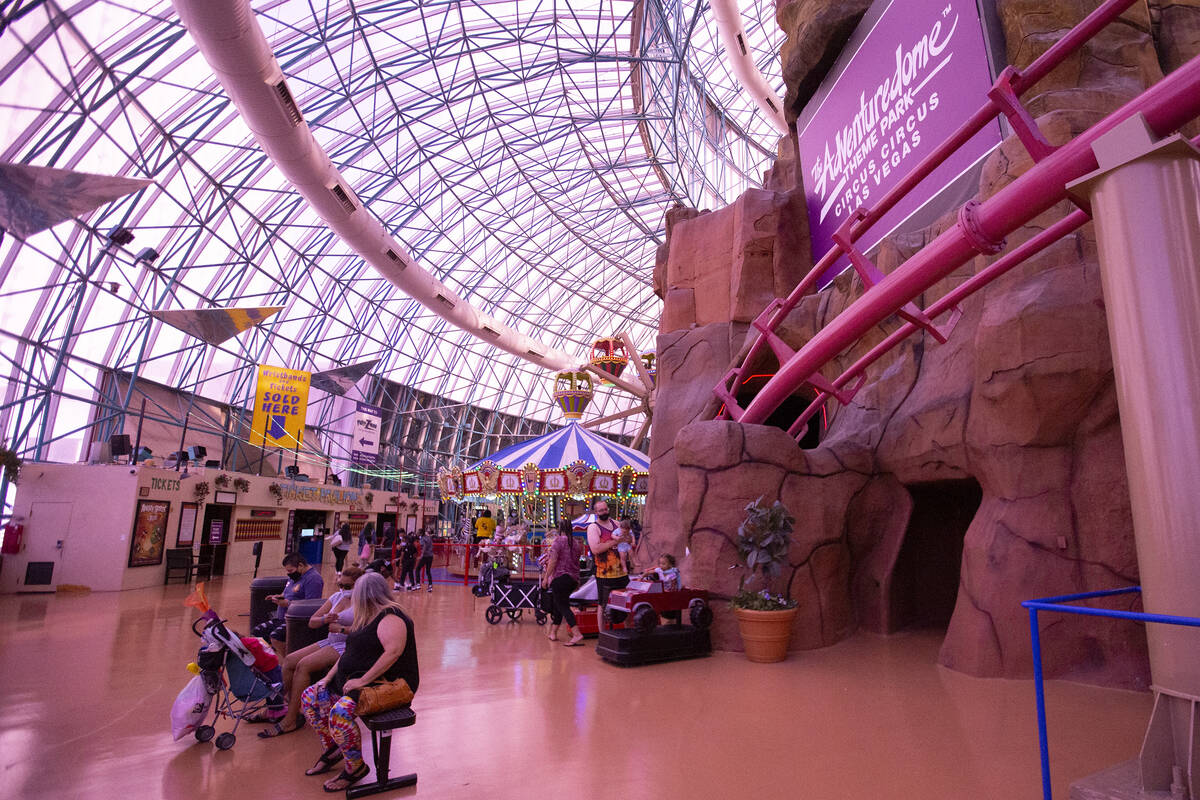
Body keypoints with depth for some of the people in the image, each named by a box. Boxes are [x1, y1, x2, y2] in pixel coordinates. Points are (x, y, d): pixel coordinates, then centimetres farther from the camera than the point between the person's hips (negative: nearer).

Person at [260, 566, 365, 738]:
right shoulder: (337, 596, 14)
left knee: (303, 665, -21)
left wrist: (341, 629, -20)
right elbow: (312, 622, 13)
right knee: (289, 660, -6)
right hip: (330, 642, 9)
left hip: (347, 646, -8)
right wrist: (324, 619, -9)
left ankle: (290, 720, -11)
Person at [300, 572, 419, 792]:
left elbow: (393, 651, -34)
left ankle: (356, 766, -7)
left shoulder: (391, 618, -19)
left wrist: (363, 680, -30)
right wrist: (328, 677, 11)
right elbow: (349, 651, 21)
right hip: (354, 680, 11)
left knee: (339, 713, -30)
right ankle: (332, 750, 21)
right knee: (309, 697, 8)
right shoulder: (367, 619, 15)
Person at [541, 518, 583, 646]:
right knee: (558, 605, 18)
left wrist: (546, 577, -10)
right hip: (573, 578, 7)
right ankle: (553, 633, 22)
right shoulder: (575, 542, 11)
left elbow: (553, 561, -15)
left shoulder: (558, 540, -10)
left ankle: (577, 634, -17)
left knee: (563, 606, -6)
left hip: (559, 577, -7)